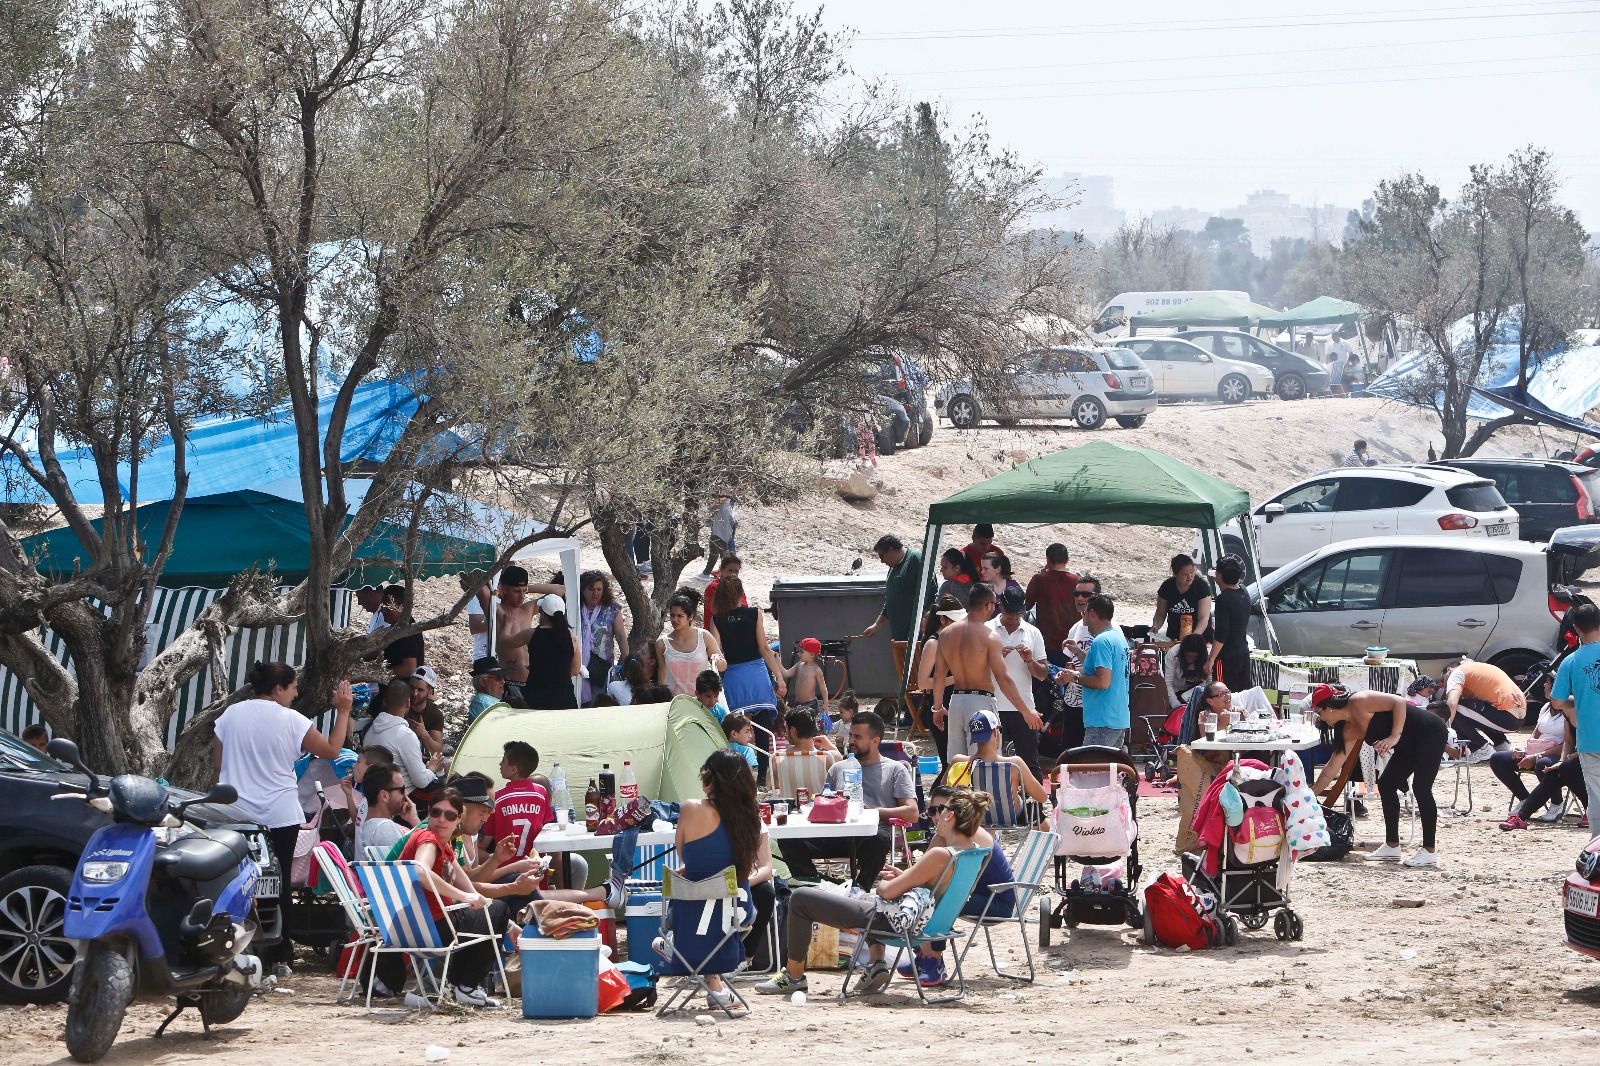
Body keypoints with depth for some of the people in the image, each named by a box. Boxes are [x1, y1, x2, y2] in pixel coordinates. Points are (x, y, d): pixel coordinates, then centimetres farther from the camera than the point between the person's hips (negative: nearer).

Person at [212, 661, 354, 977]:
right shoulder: (291, 720, -7)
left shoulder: (231, 714, 3)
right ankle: (279, 958, 5)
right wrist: (343, 710, 7)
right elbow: (331, 750, -2)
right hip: (279, 816, -2)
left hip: (235, 814, 2)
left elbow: (217, 762, 8)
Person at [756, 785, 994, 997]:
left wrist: (882, 885, -1)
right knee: (866, 899, 44)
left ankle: (793, 976, 15)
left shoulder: (941, 855, -29)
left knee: (800, 898, 3)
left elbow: (889, 892, -23)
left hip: (892, 923, -9)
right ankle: (877, 964, 24)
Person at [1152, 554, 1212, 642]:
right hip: (1173, 637, 3)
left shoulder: (1202, 586, -12)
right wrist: (1155, 627, -15)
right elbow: (1160, 614, 7)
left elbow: (1204, 618, -18)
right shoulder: (1167, 587, -4)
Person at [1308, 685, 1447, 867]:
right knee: (1386, 785, 7)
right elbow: (1333, 767, 12)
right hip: (1410, 745, 10)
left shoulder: (1358, 702, -19)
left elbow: (1399, 702, -24)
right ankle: (1392, 846, 13)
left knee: (1421, 787, -16)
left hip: (1431, 732, -10)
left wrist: (1394, 737, -30)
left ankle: (1429, 851, -14)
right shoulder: (1349, 731, 7)